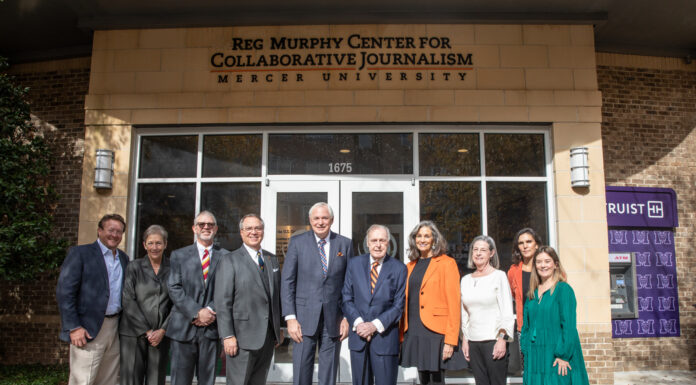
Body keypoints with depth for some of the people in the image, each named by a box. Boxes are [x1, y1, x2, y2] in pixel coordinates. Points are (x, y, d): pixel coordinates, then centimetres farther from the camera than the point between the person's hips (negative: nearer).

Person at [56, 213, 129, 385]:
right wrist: (73, 327, -15)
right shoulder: (80, 253, -4)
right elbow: (64, 292, -9)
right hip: (89, 330, -6)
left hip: (115, 327, 6)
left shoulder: (123, 258, 14)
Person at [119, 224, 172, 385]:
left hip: (161, 335, 1)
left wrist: (162, 330, -6)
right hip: (134, 334, -1)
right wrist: (146, 331, -8)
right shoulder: (134, 267, 4)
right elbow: (128, 301, -3)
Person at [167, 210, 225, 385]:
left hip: (211, 327, 0)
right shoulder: (179, 255, 9)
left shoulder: (225, 257, 8)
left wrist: (212, 310, -13)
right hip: (184, 327, 0)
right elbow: (174, 288, 0)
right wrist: (197, 312, -12)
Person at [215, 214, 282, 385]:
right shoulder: (230, 261, -6)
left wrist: (278, 328, 13)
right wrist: (227, 336, -15)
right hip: (242, 338, -5)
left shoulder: (272, 260, 12)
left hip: (268, 337, 5)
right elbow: (223, 302, -10)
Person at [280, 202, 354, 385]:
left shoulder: (345, 244, 4)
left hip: (333, 320, 1)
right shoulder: (297, 242, 1)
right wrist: (290, 318, -8)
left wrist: (347, 317, 0)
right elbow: (287, 281, -1)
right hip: (305, 318, -1)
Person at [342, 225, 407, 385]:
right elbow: (347, 298, 4)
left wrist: (376, 325, -14)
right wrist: (358, 322, -11)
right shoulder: (354, 264, 6)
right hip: (358, 336, 2)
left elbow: (399, 305, -4)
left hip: (385, 337, -2)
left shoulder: (399, 268, -1)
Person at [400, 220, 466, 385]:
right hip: (413, 333, 5)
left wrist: (450, 340, -14)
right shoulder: (410, 266, 14)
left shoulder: (446, 263, -4)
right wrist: (402, 335, 8)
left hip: (436, 333, -5)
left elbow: (453, 304, -8)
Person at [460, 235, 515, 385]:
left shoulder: (499, 276, -1)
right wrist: (465, 339, 12)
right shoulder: (466, 280, 13)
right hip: (473, 342, 5)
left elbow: (507, 312, -5)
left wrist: (502, 339, -12)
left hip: (494, 340, -4)